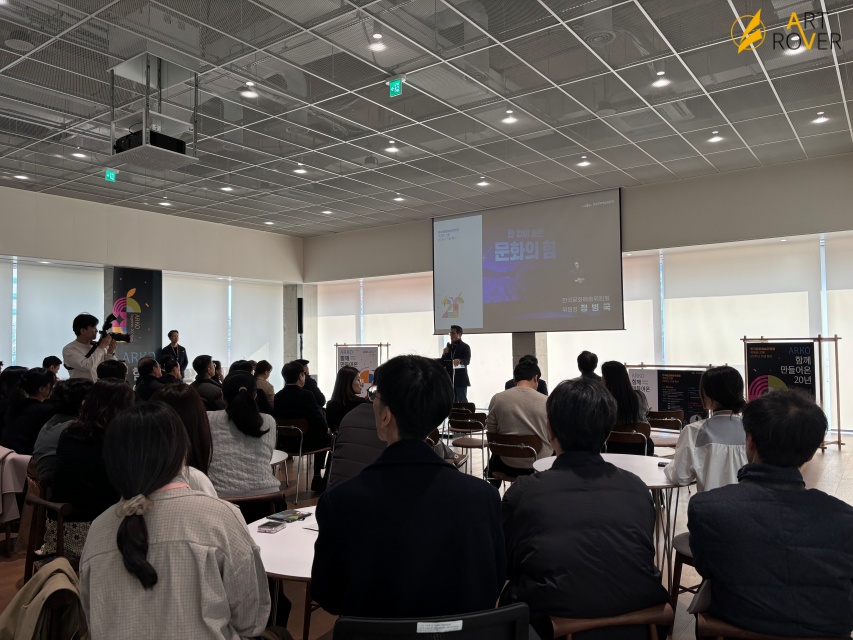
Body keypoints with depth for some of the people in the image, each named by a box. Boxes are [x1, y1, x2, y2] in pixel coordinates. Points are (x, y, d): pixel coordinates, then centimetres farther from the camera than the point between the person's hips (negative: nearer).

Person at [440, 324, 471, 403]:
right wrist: (444, 354, -7)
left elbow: (467, 361, -18)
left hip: (461, 379, -6)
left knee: (462, 402, -4)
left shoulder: (465, 347, -4)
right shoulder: (448, 347, 14)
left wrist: (459, 361, -38)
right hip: (449, 379, 6)